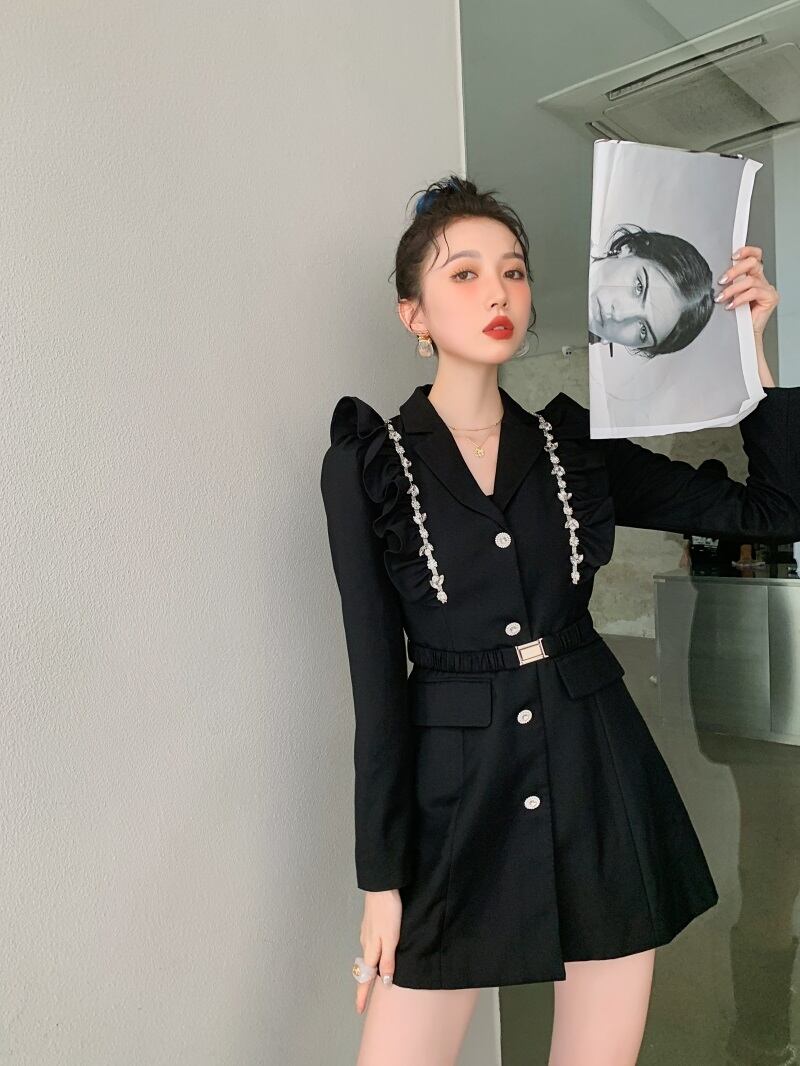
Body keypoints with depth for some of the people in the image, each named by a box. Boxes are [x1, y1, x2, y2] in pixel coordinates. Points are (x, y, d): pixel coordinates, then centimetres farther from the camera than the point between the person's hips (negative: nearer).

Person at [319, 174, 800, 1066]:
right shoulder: (366, 462, -5)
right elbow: (377, 678, -5)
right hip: (455, 797, -2)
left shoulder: (572, 442, 4)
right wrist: (381, 877, -4)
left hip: (601, 782, 3)